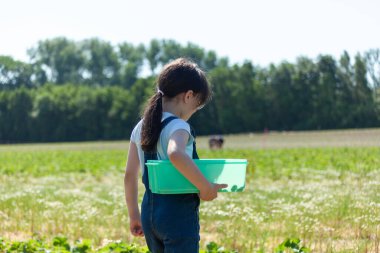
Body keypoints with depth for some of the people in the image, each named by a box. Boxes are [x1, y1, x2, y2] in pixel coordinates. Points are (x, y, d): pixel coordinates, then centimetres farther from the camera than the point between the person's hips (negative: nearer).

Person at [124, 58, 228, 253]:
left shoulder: (141, 127, 9)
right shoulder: (178, 127, -15)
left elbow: (130, 175, 12)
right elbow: (175, 154, -38)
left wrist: (134, 215, 20)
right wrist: (205, 187, -29)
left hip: (150, 211, 8)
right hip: (179, 214, -8)